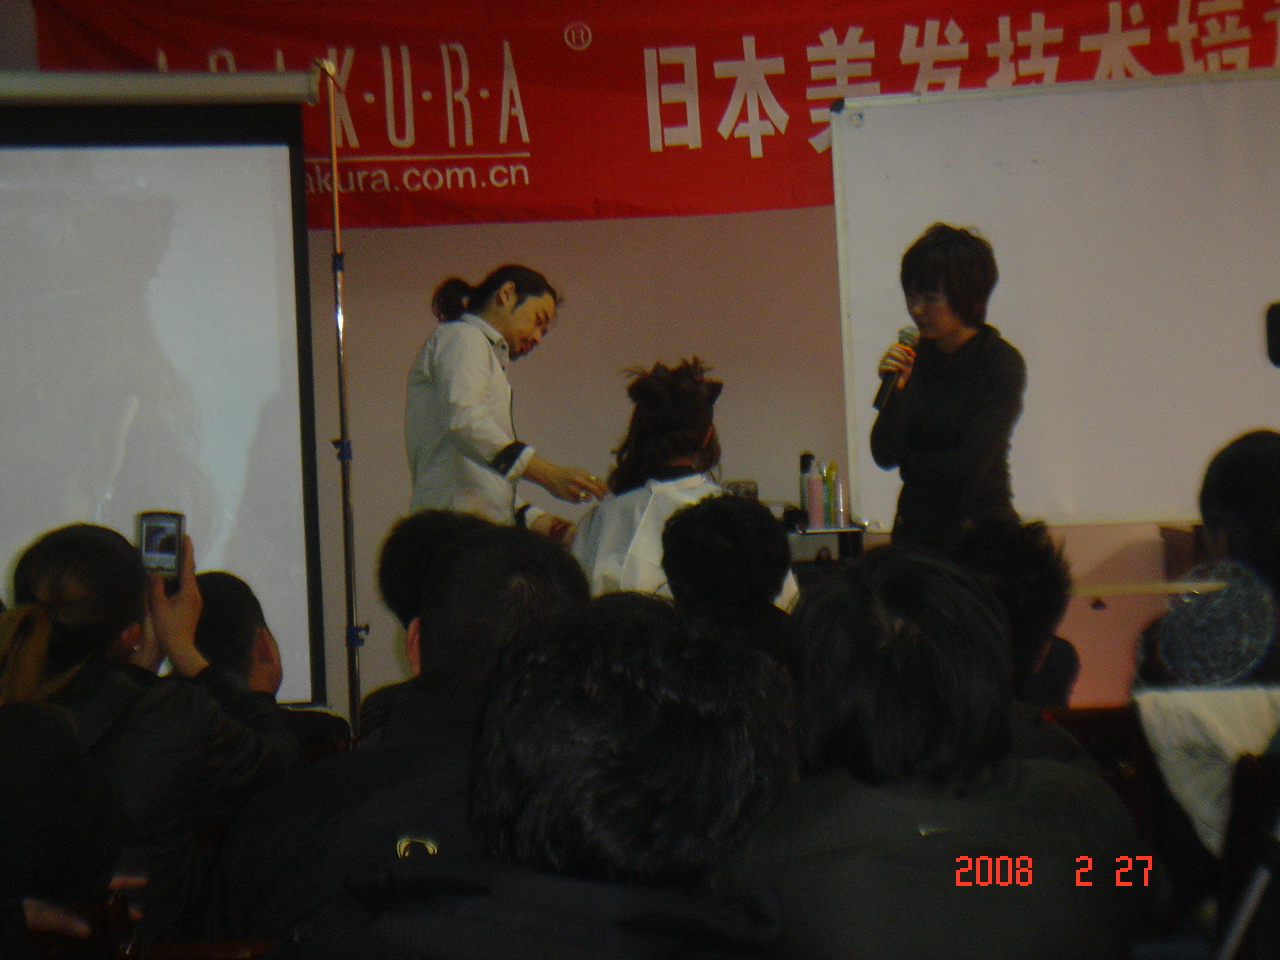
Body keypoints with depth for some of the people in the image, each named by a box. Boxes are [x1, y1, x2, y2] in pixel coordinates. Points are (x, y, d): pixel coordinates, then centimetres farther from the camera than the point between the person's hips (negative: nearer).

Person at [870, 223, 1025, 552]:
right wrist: (894, 391, -15)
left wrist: (911, 462, 0)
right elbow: (884, 454, -2)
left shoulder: (1003, 364, -9)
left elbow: (968, 465, -13)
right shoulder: (913, 357, 4)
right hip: (915, 531, 4)